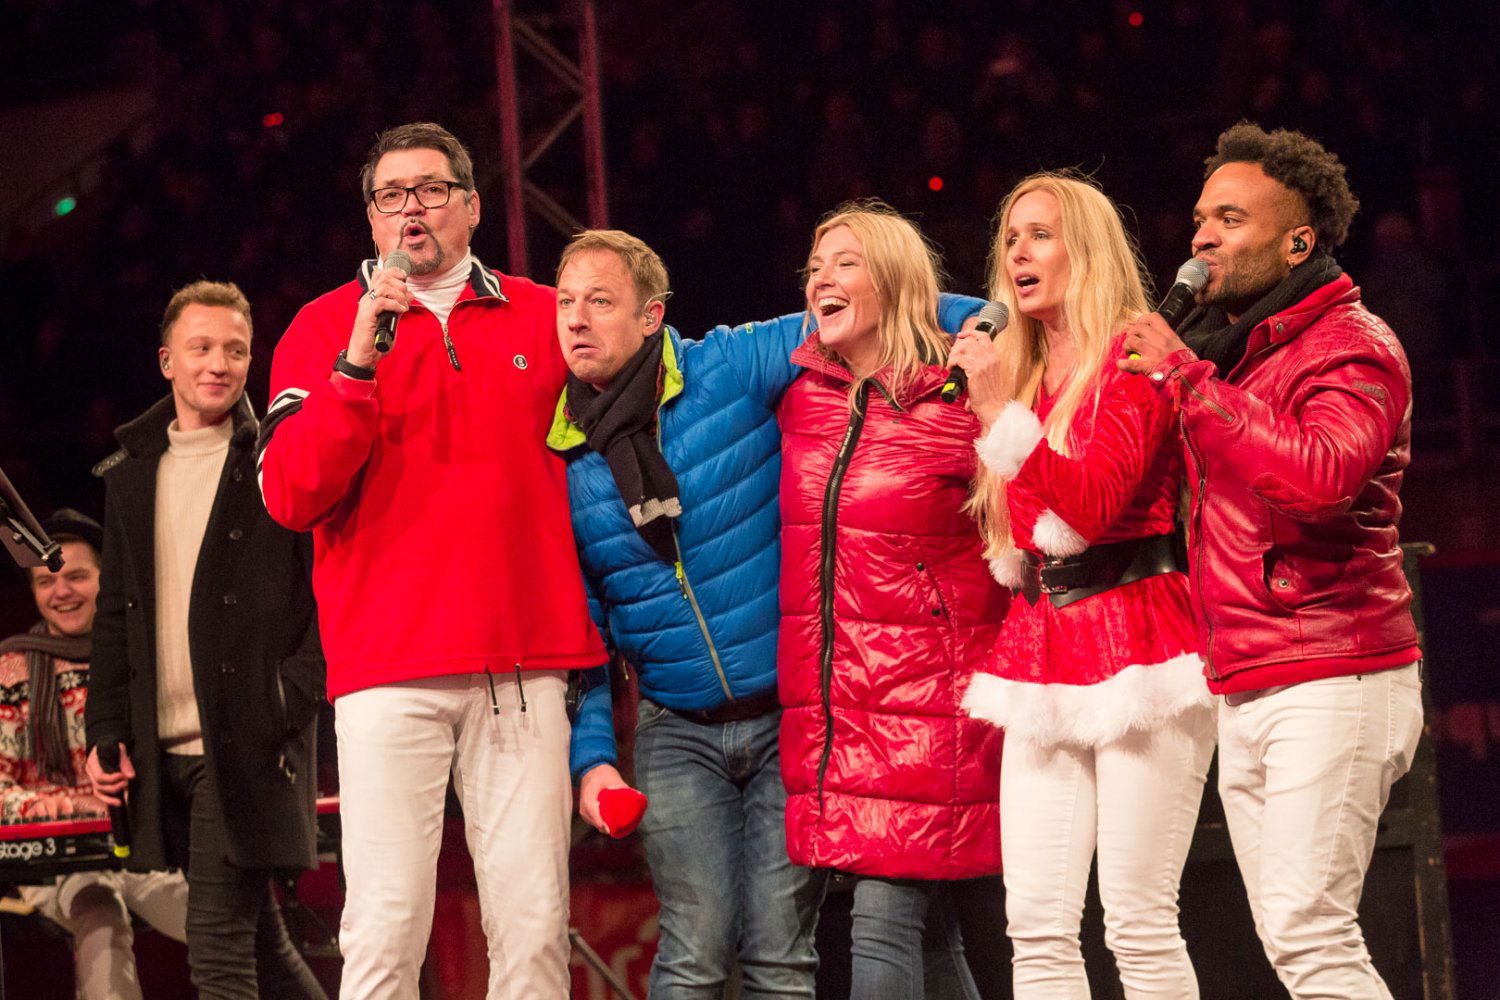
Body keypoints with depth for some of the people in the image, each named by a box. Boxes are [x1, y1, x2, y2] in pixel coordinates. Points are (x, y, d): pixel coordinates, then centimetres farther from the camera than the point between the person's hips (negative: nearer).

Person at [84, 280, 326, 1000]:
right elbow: (114, 616, 17)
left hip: (249, 749, -6)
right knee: (257, 940, 12)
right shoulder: (130, 475, 15)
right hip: (161, 752, 6)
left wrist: (287, 704, -14)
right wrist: (105, 733, 9)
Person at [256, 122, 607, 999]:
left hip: (527, 668, 2)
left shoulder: (544, 318, 15)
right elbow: (289, 496, -2)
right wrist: (358, 361, -11)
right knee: (387, 924, -10)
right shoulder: (325, 328, 9)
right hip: (389, 667, -2)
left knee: (534, 921, -2)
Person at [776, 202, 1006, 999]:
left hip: (927, 701, -5)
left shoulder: (958, 408, -6)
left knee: (883, 921, -12)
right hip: (828, 707, 6)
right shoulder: (802, 397, 11)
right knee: (927, 932, 9)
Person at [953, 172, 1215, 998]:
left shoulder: (1133, 362, -2)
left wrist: (998, 411, -18)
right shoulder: (1020, 376, 17)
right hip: (1041, 651, 6)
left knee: (1138, 924, -10)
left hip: (1134, 643, -6)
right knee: (1037, 925, -2)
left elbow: (1096, 501, -16)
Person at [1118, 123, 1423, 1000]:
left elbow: (1321, 474, -28)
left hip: (1331, 681, -9)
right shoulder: (1227, 349, 20)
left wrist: (1186, 377, -23)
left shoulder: (1352, 346, -8)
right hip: (1244, 690, 9)